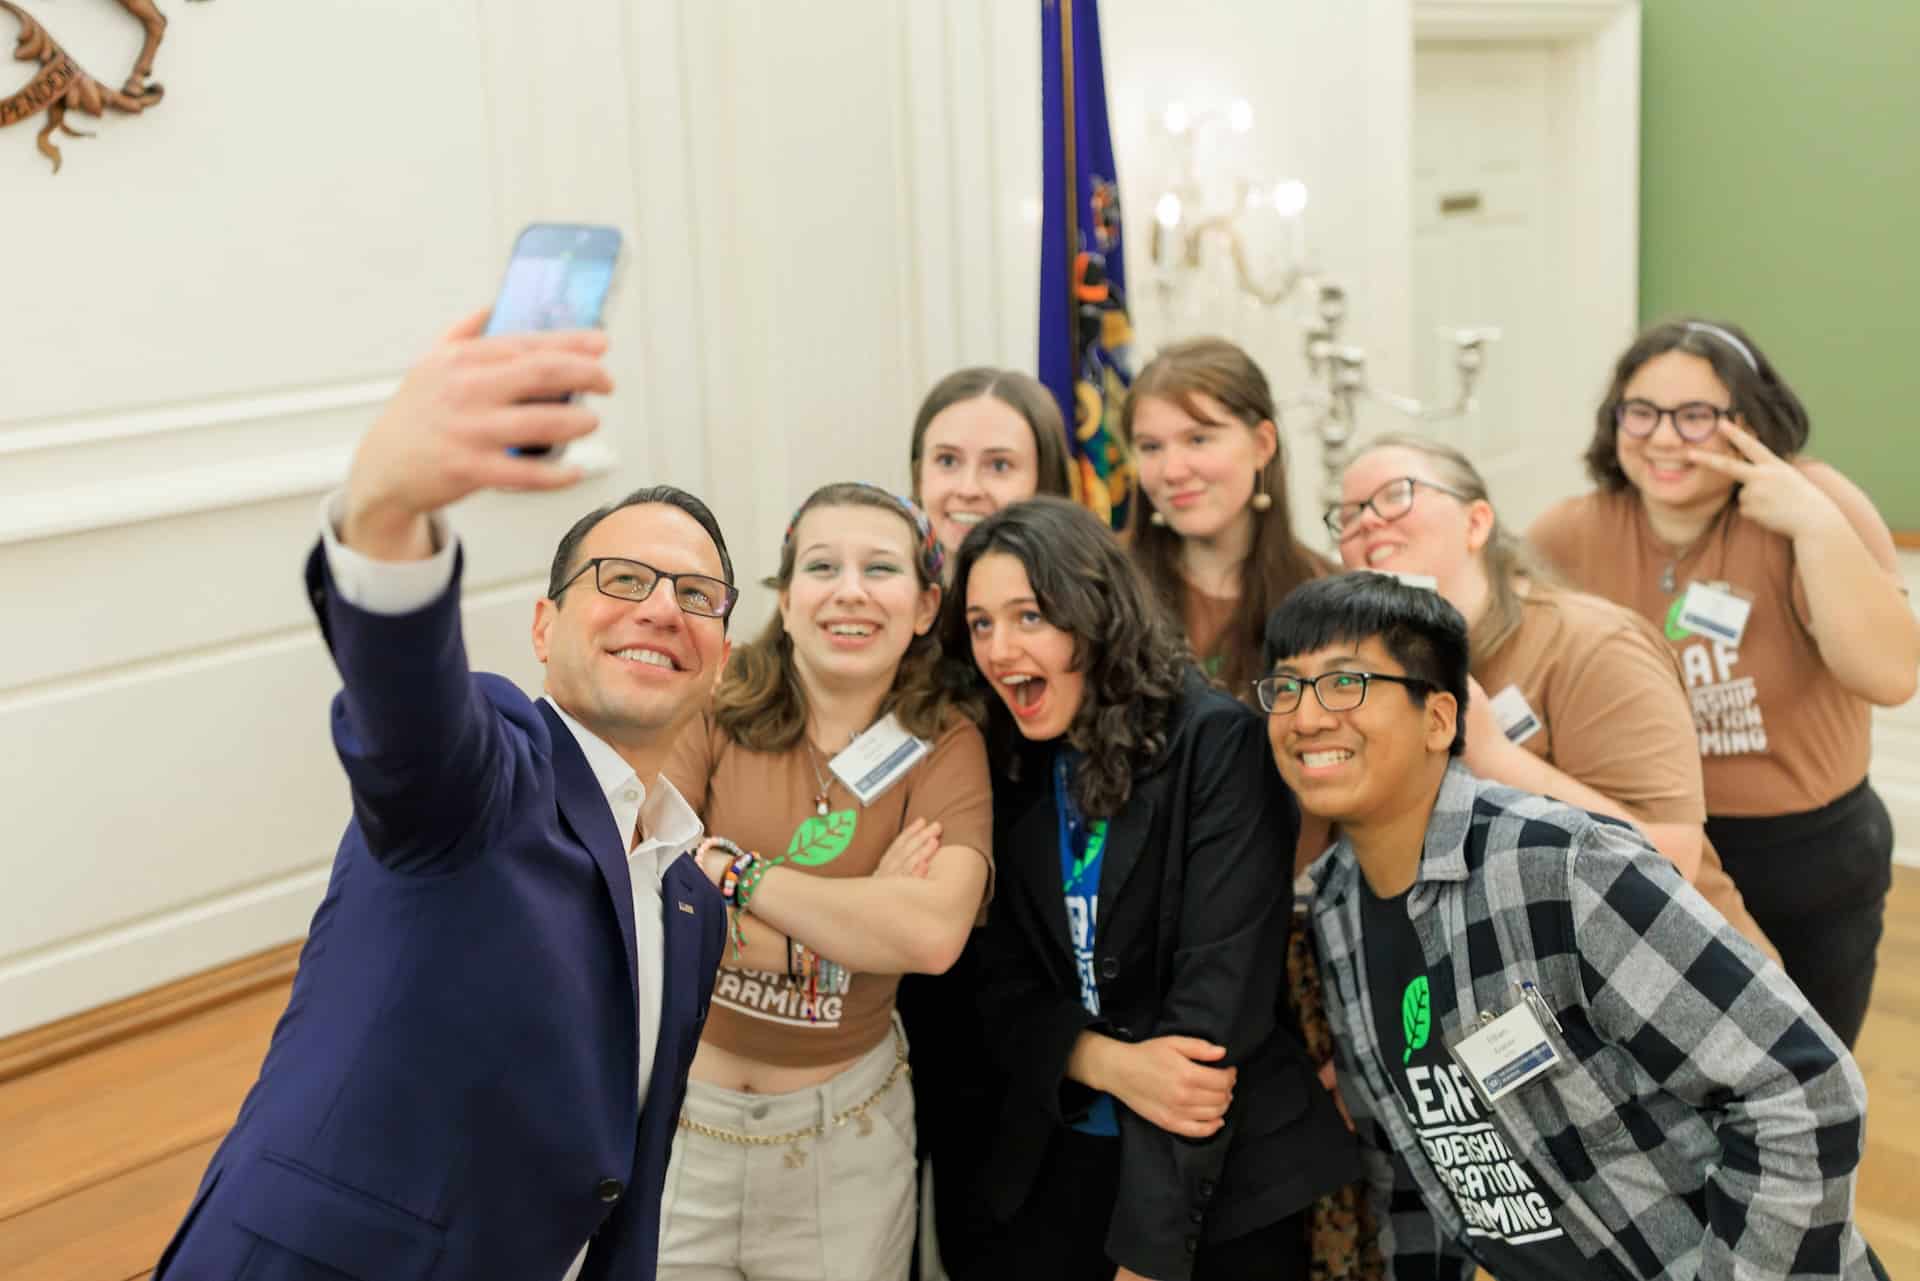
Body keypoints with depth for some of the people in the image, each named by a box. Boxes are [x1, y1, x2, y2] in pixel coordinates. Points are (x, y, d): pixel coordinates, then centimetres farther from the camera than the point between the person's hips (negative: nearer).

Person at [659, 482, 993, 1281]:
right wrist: (862, 921, -21)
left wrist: (736, 875, -22)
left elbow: (934, 935, -25)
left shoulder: (945, 744, -9)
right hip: (682, 1105, 0)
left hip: (845, 1127, 0)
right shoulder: (718, 713, -8)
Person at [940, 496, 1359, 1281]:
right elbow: (1001, 987, 3)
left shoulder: (1214, 742, -13)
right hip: (1053, 1161, 4)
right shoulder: (1007, 768, 3)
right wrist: (1111, 1065, -18)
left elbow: (1219, 987, -18)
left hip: (1230, 1169, -4)